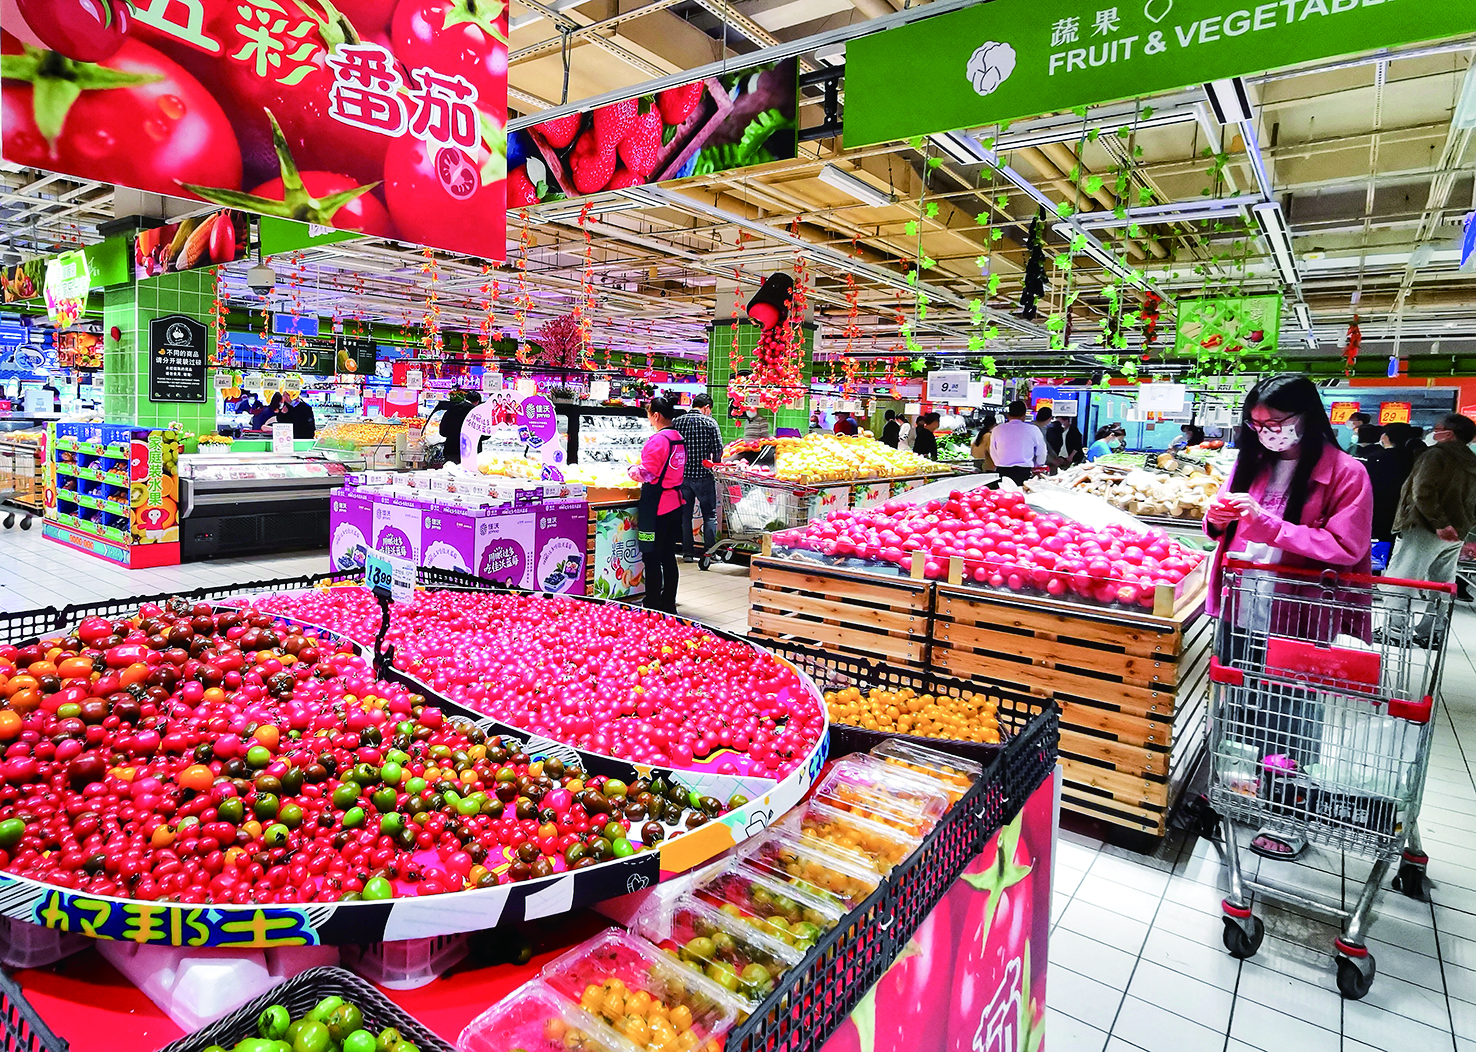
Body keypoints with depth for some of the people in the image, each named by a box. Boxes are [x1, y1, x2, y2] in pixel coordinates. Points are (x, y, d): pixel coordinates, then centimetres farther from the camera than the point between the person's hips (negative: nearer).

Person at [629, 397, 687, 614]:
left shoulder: (658, 439, -16)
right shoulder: (679, 438, 12)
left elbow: (646, 473, -17)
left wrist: (633, 469, 1)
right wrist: (641, 469, 22)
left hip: (656, 505, -9)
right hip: (674, 503, 9)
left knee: (652, 558, -2)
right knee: (668, 556, 14)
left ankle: (653, 606, 3)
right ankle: (669, 603, 22)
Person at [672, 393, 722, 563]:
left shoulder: (676, 421, 2)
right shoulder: (709, 422, -7)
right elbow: (718, 448, -10)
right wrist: (714, 462, 10)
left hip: (681, 474, 3)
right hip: (703, 475, -3)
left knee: (684, 514, 12)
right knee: (710, 514, 8)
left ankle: (687, 551, 17)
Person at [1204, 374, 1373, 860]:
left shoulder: (1346, 474, -10)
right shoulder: (1251, 463, 6)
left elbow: (1345, 547, -18)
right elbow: (1224, 532, 16)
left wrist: (1267, 522, -26)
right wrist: (1217, 518, -8)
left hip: (1297, 619, -5)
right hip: (1241, 611, 5)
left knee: (1291, 719, 9)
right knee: (1240, 709, 17)